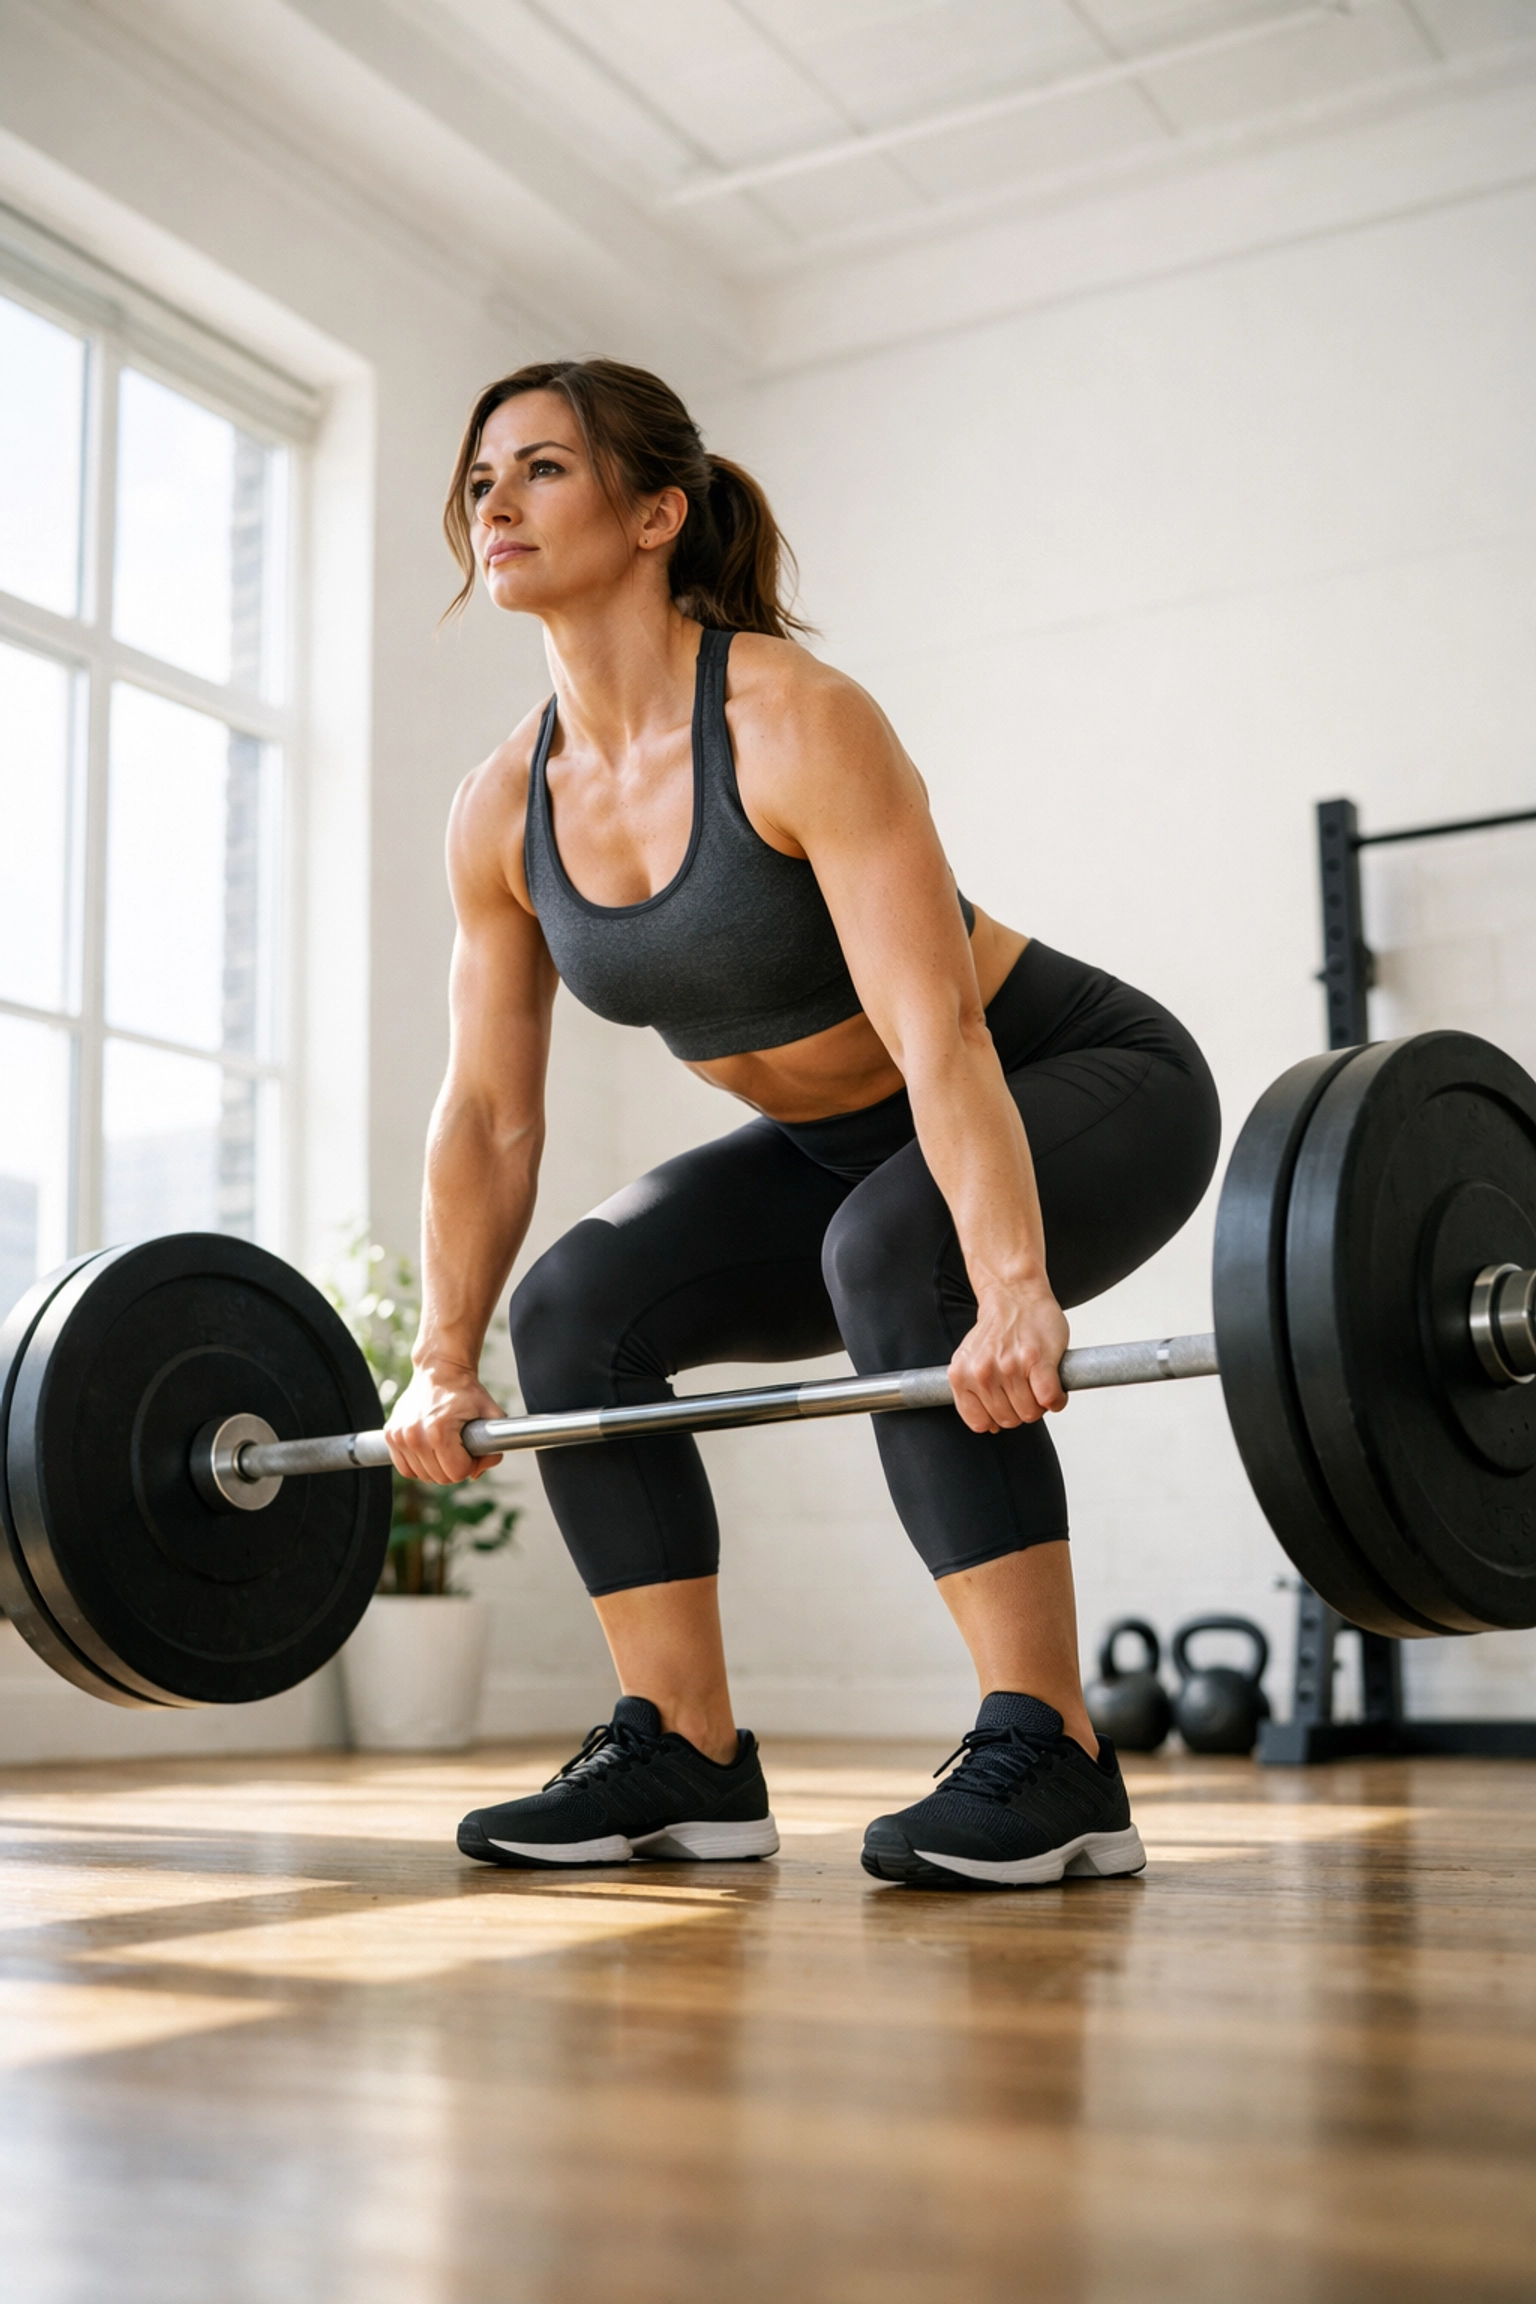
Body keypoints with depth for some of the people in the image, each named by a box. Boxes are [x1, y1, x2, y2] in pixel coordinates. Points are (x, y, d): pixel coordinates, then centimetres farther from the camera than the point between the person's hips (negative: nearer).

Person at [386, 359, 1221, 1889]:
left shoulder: (794, 722, -26)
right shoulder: (504, 810, -7)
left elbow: (939, 1034, -35)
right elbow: (489, 1108, -1)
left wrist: (1016, 1289, -45)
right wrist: (444, 1359, -2)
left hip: (1083, 1086, -6)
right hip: (845, 1146, 7)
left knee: (893, 1253, -36)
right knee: (575, 1308, -10)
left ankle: (1045, 1761, -26)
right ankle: (685, 1757, -1)